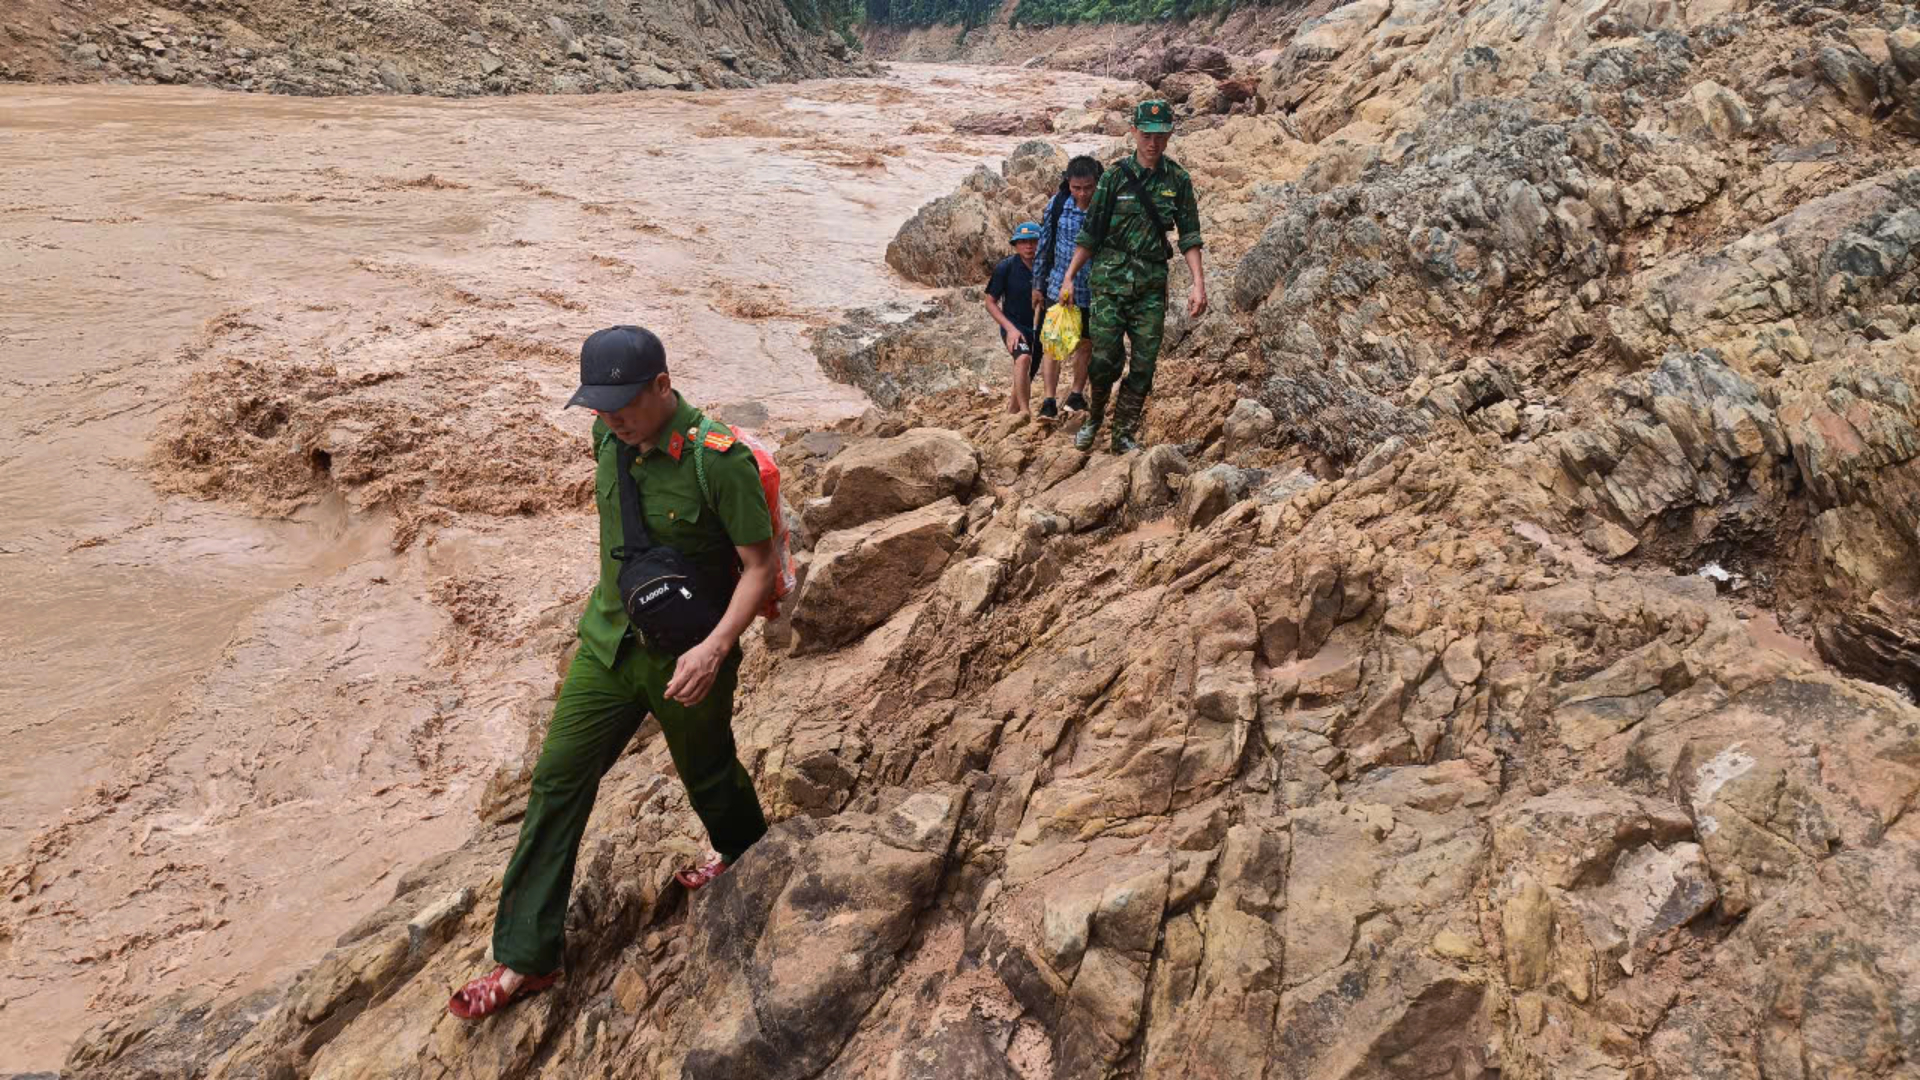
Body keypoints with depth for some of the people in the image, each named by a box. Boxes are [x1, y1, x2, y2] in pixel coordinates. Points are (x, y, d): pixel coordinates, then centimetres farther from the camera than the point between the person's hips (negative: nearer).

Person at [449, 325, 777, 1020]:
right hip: (609, 642, 6)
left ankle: (743, 855, 53)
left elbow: (760, 566, -19)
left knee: (708, 773, 18)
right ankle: (525, 958, 15)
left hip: (685, 660, -6)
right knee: (557, 781, 5)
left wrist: (716, 647, -30)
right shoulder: (610, 438, -5)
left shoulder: (718, 461, -25)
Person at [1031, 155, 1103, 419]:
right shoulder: (1057, 206, -9)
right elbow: (1044, 246, 2)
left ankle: (1077, 394, 32)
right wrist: (1037, 286, 5)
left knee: (1085, 345, 14)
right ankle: (1049, 398, 9)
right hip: (1058, 286, 1)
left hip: (1093, 291, 0)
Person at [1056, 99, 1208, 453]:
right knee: (1105, 359, -5)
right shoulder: (1115, 177, -1)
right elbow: (1089, 234, 2)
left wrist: (1199, 282, -5)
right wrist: (1068, 278, 0)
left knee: (1144, 366, 2)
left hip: (1152, 284, 2)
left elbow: (1189, 236, 5)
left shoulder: (1178, 180, 4)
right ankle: (1093, 418, 22)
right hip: (1111, 278, -2)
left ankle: (1125, 435, 14)